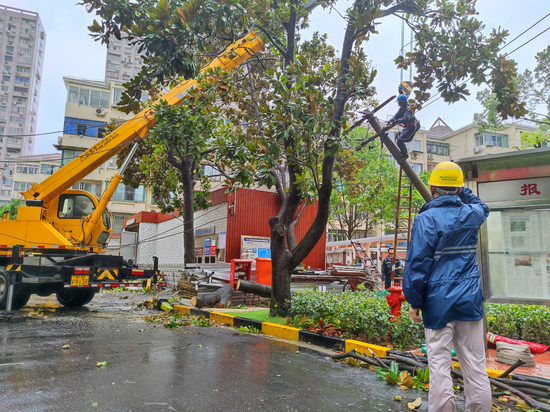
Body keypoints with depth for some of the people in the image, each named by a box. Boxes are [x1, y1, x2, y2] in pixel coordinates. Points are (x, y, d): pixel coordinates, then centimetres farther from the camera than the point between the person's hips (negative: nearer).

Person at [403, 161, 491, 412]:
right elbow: (482, 207, 33)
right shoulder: (472, 215, 4)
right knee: (475, 366, 11)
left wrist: (415, 301, -3)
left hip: (438, 302, -4)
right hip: (470, 299, 4)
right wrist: (462, 192, 26)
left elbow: (416, 264, -11)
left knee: (439, 365, 4)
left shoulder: (426, 219, -10)